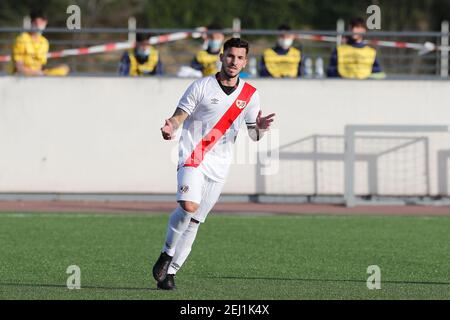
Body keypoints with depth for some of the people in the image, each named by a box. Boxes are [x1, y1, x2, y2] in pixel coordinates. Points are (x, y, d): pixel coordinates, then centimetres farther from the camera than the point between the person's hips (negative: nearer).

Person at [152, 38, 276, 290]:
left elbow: (253, 134, 9)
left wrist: (261, 127, -15)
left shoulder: (250, 95, 8)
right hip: (193, 156, -3)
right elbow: (180, 115, -1)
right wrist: (171, 127, -25)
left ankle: (170, 271, 11)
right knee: (189, 206, -25)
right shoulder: (201, 87, -1)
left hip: (220, 165, 3)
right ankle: (167, 254, -4)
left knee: (194, 222, 3)